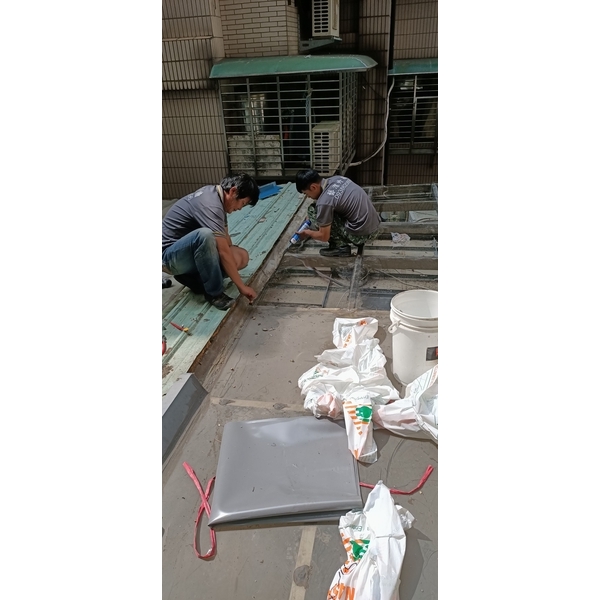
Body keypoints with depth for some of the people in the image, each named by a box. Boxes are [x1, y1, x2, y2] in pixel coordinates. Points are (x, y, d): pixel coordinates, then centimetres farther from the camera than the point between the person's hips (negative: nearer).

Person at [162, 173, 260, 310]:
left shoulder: (214, 193, 3)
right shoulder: (210, 205, -27)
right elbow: (224, 252, -30)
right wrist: (241, 286, -26)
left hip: (189, 251, 9)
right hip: (170, 255, -9)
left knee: (241, 257, -10)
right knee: (204, 234, -40)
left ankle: (192, 277, 5)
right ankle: (214, 293, -23)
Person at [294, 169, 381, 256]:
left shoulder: (324, 201, -19)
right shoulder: (337, 178, 5)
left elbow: (324, 236, -12)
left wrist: (308, 233, 10)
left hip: (362, 235, -8)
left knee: (312, 210, -5)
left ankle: (340, 246, -1)